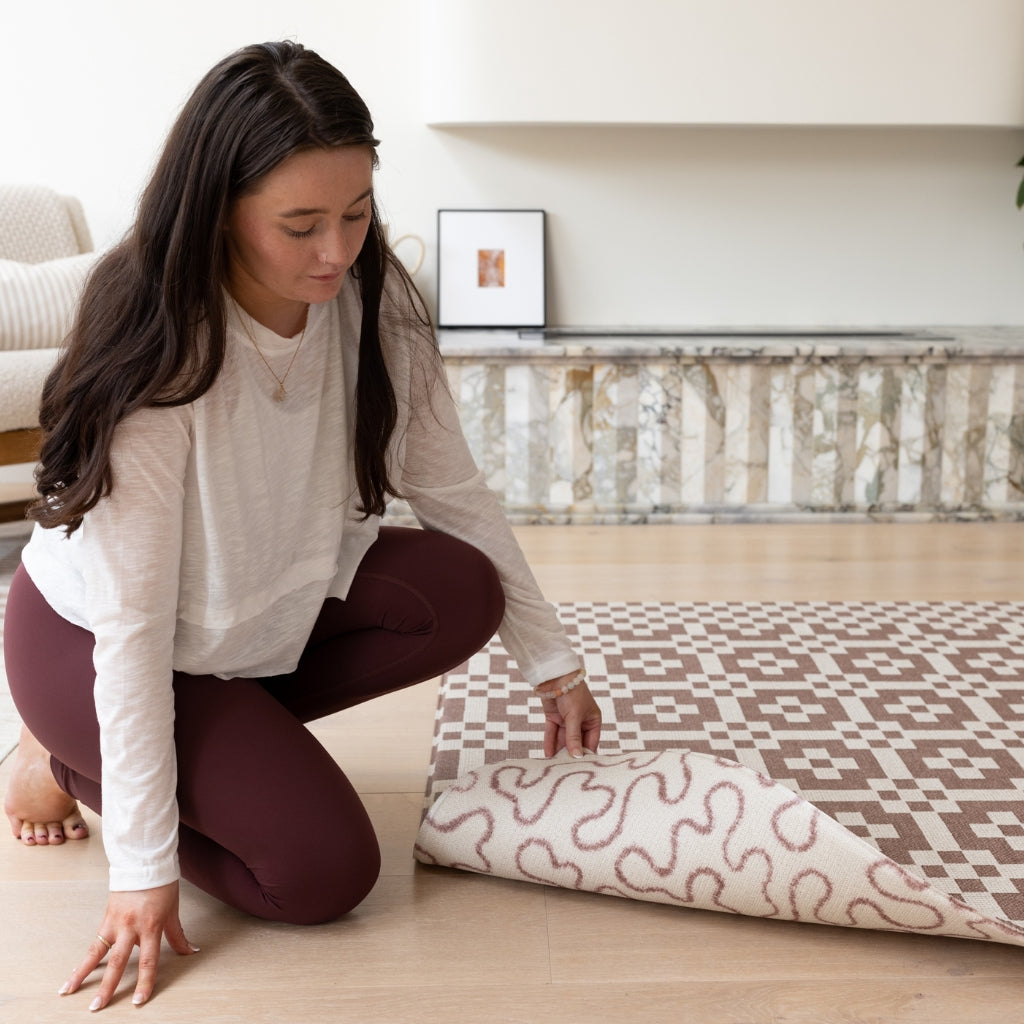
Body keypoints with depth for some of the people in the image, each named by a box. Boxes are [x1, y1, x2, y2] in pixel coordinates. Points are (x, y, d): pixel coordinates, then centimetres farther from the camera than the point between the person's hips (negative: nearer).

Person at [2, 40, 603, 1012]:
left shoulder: (372, 304, -15)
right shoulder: (156, 350, -31)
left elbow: (453, 491, -6)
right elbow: (133, 622, -29)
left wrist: (554, 664, -5)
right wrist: (144, 865, -26)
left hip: (267, 604, 6)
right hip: (87, 638, -6)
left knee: (460, 594, -17)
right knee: (324, 871, -15)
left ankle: (233, 734, 2)